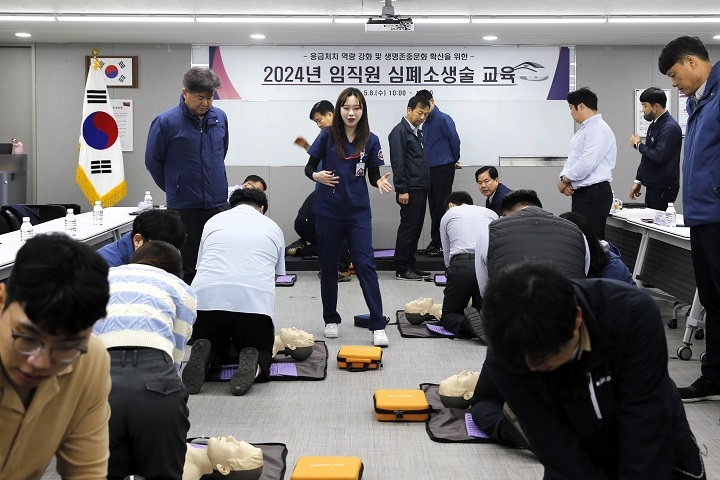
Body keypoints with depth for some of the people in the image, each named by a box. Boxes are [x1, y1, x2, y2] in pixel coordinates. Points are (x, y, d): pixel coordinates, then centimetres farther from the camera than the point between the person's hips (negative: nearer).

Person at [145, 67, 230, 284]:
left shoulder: (220, 117, 2)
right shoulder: (166, 122, -11)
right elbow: (153, 161, 1)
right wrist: (173, 188, 10)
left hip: (219, 203, 4)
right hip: (184, 207, -4)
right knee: (186, 266, 6)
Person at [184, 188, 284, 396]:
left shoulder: (213, 221, 27)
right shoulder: (273, 228, 25)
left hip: (208, 298, 1)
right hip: (255, 299, -1)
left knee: (214, 349, 23)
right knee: (262, 351, 21)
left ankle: (204, 359, -12)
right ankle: (252, 365, -14)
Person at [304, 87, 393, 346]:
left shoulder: (370, 140, -2)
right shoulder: (328, 136, -4)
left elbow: (373, 175, 4)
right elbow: (309, 168, 0)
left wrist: (380, 181, -17)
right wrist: (317, 176, -22)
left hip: (358, 212, 0)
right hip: (328, 211, 0)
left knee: (365, 265, -6)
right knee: (328, 266, 10)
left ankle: (378, 326, -3)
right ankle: (331, 320, 26)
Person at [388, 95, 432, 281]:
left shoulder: (417, 132, 18)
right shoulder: (399, 131, -9)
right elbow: (398, 163, -15)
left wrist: (425, 185, 17)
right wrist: (402, 190, -18)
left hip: (421, 189, 9)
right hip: (410, 190, -9)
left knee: (416, 229, 11)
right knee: (408, 228, -5)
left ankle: (411, 265, 18)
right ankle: (402, 269, 0)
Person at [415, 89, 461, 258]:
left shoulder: (443, 119, -9)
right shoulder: (425, 123, 15)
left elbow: (454, 140, -10)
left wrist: (454, 161, 3)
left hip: (443, 168, -8)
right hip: (430, 168, 8)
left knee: (442, 207, -6)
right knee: (433, 207, 10)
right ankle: (435, 243, 17)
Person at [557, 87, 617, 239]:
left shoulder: (598, 129, -13)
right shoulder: (583, 129, 18)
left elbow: (587, 162, -22)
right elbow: (572, 158, 21)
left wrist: (564, 179, -10)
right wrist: (564, 178, 1)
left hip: (594, 194, -10)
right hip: (581, 193, 10)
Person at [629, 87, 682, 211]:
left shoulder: (670, 128, -16)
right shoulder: (654, 126, 12)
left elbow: (659, 156, -24)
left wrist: (638, 145, -9)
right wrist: (638, 181, 17)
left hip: (664, 189, -9)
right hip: (652, 186, 9)